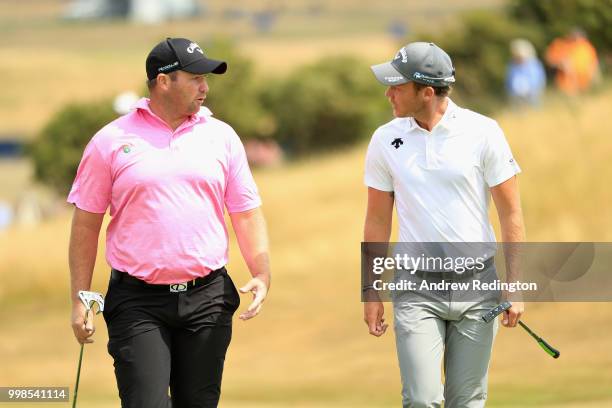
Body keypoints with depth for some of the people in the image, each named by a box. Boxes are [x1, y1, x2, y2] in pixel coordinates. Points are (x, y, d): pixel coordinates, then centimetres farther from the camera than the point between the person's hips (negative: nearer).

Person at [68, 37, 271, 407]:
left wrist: (262, 274, -5)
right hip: (138, 302, -3)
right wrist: (80, 299, 0)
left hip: (207, 297, 3)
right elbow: (86, 223, 4)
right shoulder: (112, 141, 1)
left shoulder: (222, 136, 8)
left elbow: (247, 213, 10)